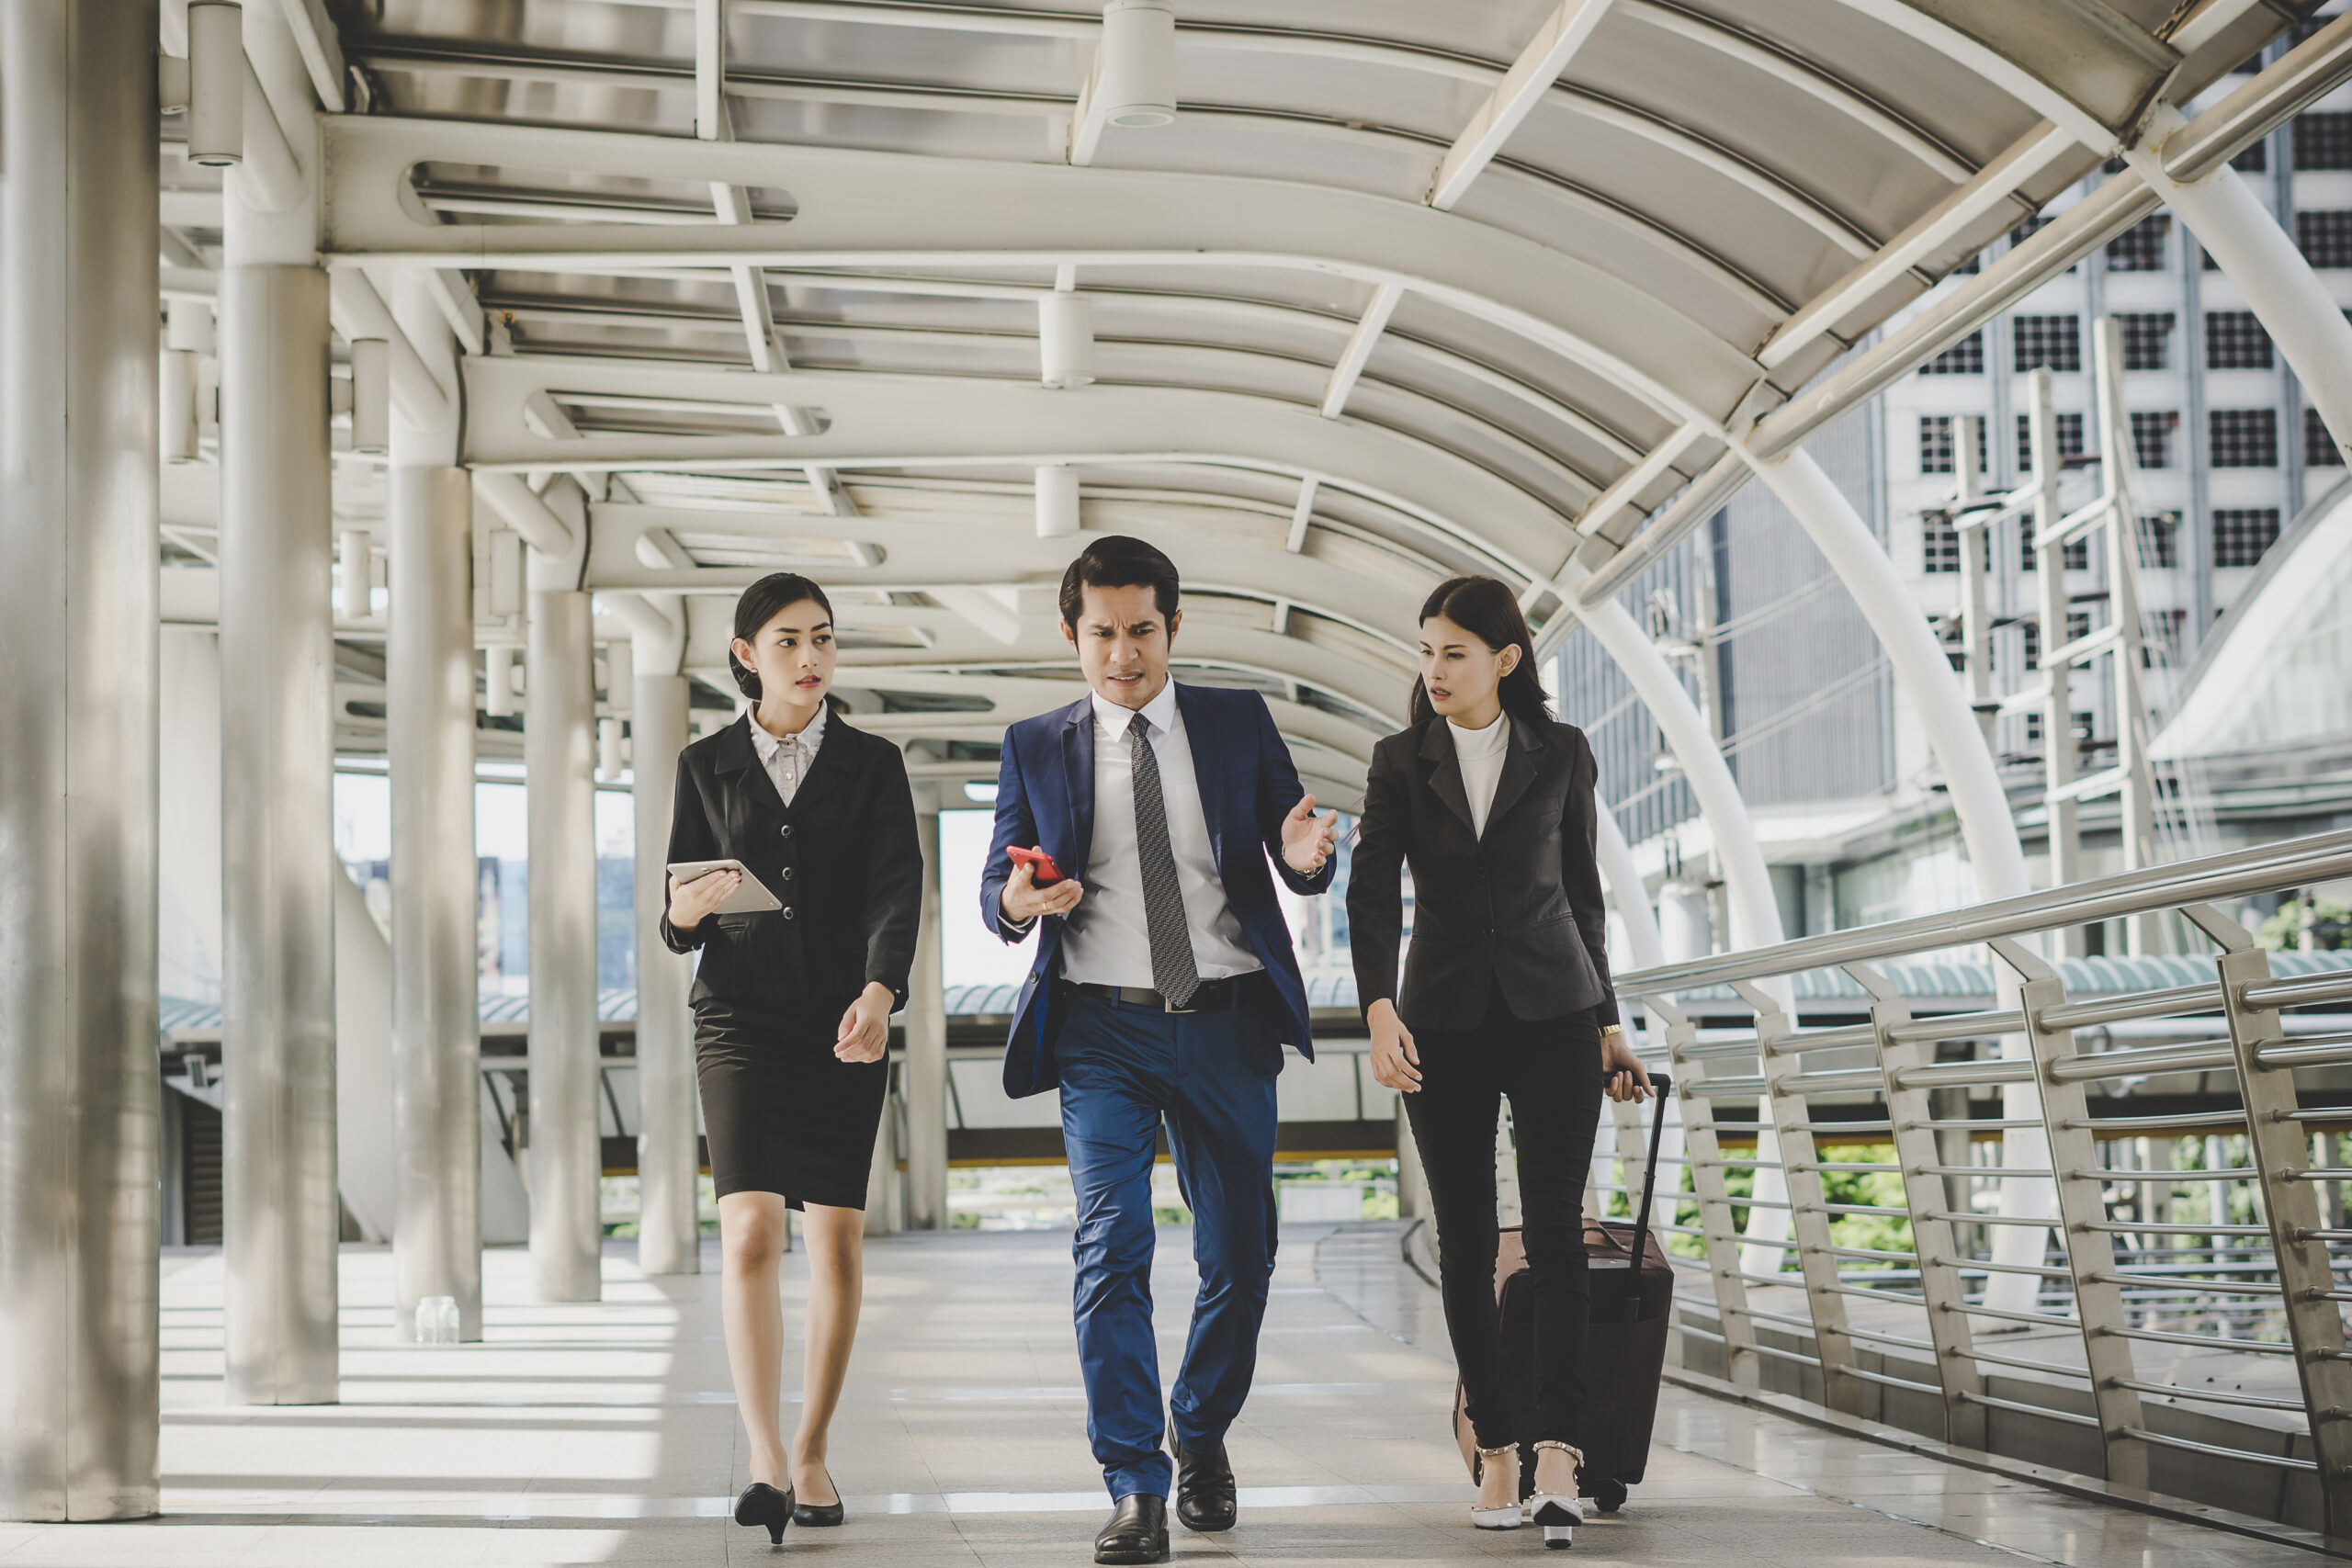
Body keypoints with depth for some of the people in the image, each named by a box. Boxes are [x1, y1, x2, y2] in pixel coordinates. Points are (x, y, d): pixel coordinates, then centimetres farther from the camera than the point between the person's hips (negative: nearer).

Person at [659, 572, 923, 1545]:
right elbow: (679, 917, 8)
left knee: (836, 1243, 2)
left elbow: (897, 888, -7)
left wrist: (878, 992, -25)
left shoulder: (872, 764, 6)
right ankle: (764, 1461, -18)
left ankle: (812, 1453, 15)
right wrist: (686, 912, -17)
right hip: (740, 1018, -1)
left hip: (844, 1024, 1)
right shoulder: (707, 765, 8)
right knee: (749, 1233, -14)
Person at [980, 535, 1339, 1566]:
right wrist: (1016, 902, -20)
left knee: (1240, 1252, 7)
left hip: (1226, 1023, 1)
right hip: (1103, 1030, -1)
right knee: (1111, 1248, -13)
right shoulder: (1036, 748, 7)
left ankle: (1202, 1440, 31)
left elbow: (1301, 867, 6)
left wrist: (1304, 856, -18)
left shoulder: (1239, 724, 8)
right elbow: (998, 888, 4)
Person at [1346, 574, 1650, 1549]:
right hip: (1444, 1023, 1)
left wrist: (1606, 1022, 12)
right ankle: (1495, 1449, 9)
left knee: (1554, 1230, -11)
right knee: (1466, 1243, 2)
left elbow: (1582, 892, 11)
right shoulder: (1402, 761, 4)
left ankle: (1557, 1454, -18)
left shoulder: (1561, 754, 4)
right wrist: (1378, 1008, -20)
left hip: (1552, 1013, -1)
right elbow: (1371, 892, -5)